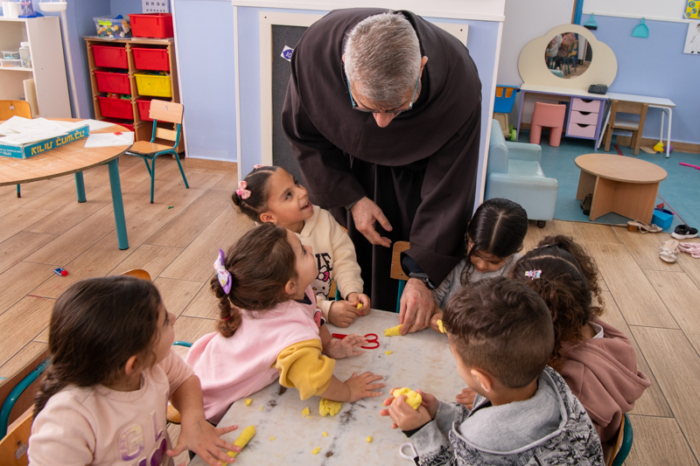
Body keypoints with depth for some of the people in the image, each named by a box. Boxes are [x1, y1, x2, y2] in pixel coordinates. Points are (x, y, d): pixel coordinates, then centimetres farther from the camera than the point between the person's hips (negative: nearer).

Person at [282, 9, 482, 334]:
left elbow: (447, 189, -27)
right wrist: (351, 198, -19)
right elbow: (305, 136, -13)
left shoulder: (459, 81, -37)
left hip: (418, 168, -1)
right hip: (350, 166, 1)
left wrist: (423, 275, -27)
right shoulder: (314, 51, -33)